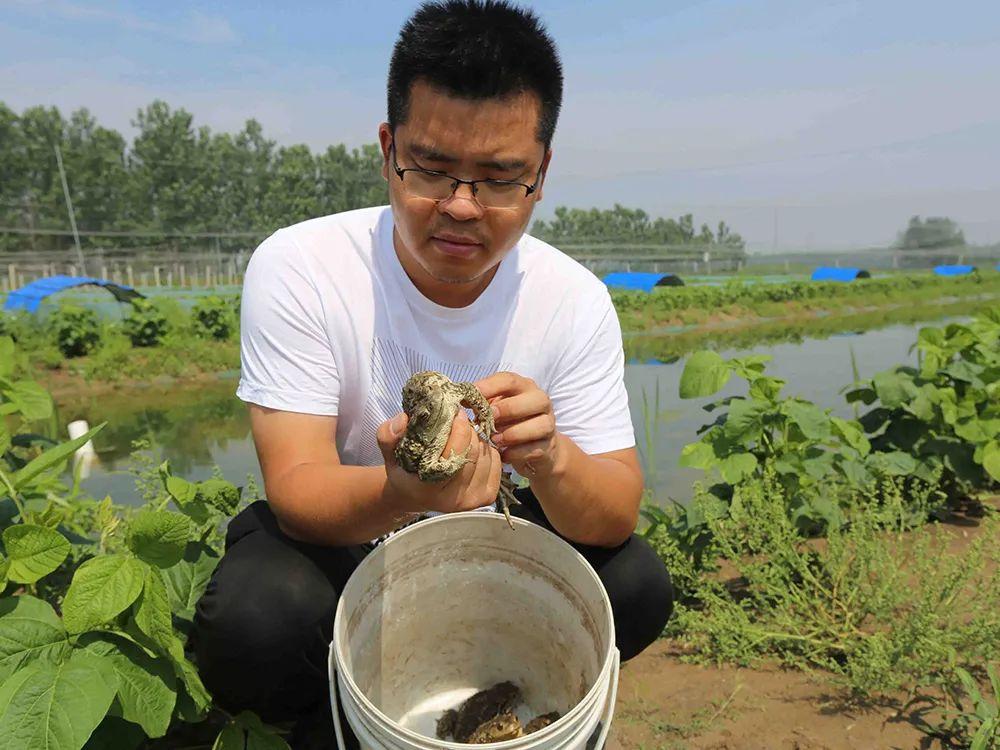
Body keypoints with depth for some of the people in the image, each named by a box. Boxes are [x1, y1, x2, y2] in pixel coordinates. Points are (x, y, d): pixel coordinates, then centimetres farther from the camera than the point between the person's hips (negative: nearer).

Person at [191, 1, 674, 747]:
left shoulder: (575, 300, -16)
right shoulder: (296, 268, -22)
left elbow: (617, 517, -18)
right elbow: (296, 491, -25)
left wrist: (549, 458, -42)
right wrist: (400, 493, -48)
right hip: (328, 543, -1)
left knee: (639, 586, -17)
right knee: (256, 623, -32)